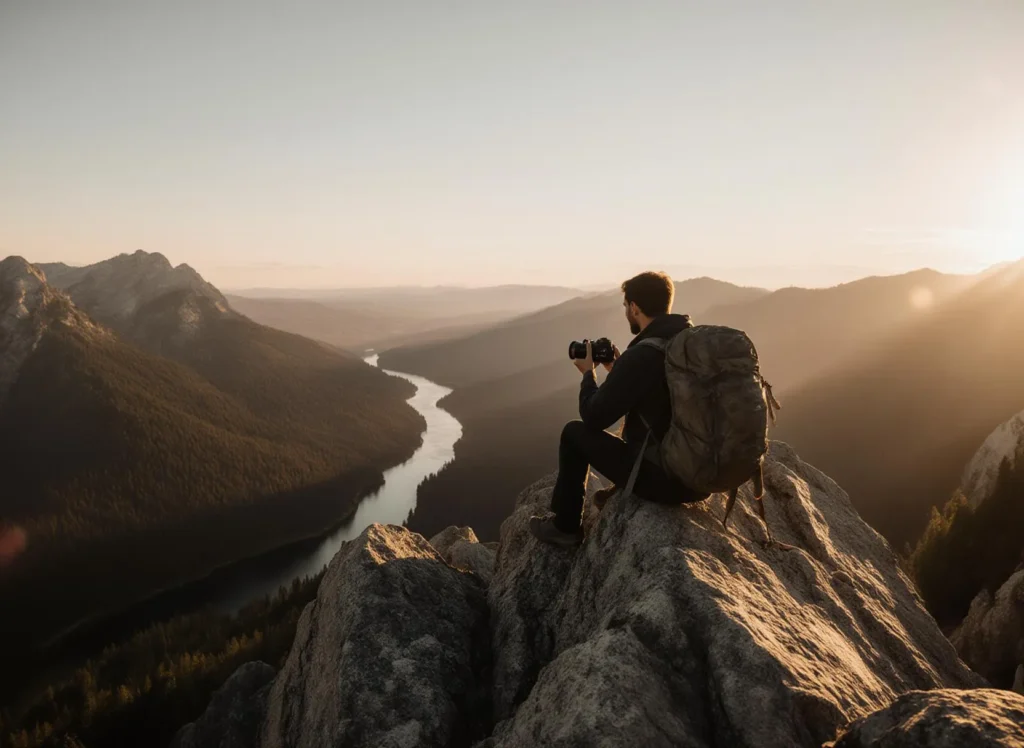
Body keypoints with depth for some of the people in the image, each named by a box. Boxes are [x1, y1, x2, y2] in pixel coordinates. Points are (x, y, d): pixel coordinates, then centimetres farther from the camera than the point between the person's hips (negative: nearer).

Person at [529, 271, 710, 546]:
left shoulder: (640, 356, -20)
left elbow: (593, 417, -11)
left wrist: (588, 373, 5)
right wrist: (618, 370, 22)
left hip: (665, 478, -8)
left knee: (575, 432, 8)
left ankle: (565, 526, 22)